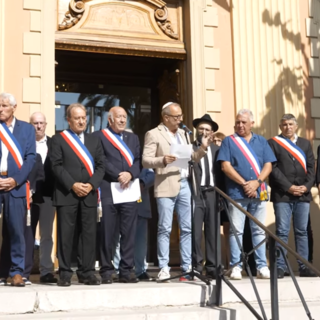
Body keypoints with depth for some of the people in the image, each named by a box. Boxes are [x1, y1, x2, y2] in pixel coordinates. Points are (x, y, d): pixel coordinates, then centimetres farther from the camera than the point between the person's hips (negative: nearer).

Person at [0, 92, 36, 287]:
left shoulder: (27, 128, 12)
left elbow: (31, 158, 3)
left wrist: (16, 180, -8)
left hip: (16, 185, 0)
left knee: (16, 229, -2)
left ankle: (16, 272, 4)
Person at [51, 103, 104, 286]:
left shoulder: (94, 141, 17)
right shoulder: (59, 139, 6)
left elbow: (101, 166, 9)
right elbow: (56, 166, -3)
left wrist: (91, 184, -7)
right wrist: (73, 185, -13)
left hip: (89, 194, 3)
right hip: (66, 194, -3)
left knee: (89, 234, 2)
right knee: (65, 235, -2)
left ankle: (88, 273, 7)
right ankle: (65, 273, 4)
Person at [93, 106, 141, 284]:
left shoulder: (133, 138, 21)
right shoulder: (99, 136, 5)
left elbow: (138, 161, 11)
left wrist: (130, 174, -7)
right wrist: (118, 176, -11)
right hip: (108, 191, -4)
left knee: (129, 233, 2)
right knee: (107, 233, -2)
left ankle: (126, 271, 8)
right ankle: (106, 271, 5)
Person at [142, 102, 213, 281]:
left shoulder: (182, 133, 19)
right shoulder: (154, 134, 0)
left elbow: (192, 159, 21)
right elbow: (146, 161, -7)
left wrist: (203, 148, 4)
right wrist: (163, 160, -24)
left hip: (185, 184, 6)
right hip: (166, 186, -6)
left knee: (187, 228, 5)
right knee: (165, 228, -3)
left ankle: (187, 267, 10)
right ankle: (164, 268, 2)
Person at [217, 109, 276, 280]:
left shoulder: (261, 141, 13)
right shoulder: (229, 141, 5)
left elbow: (268, 165, 7)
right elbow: (225, 166, -4)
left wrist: (257, 182, -9)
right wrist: (244, 184, -10)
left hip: (259, 193, 3)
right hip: (237, 193, -2)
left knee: (259, 231, 5)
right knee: (236, 231, -2)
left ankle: (262, 266, 9)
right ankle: (236, 267, 1)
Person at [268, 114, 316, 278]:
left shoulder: (305, 143, 17)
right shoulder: (273, 143, 5)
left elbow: (311, 167, 10)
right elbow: (273, 168, -4)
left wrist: (307, 186, -6)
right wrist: (288, 187, -12)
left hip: (303, 194, 4)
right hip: (282, 195, -3)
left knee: (302, 231, 5)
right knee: (282, 232, -4)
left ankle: (304, 267, 8)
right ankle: (280, 267, -2)